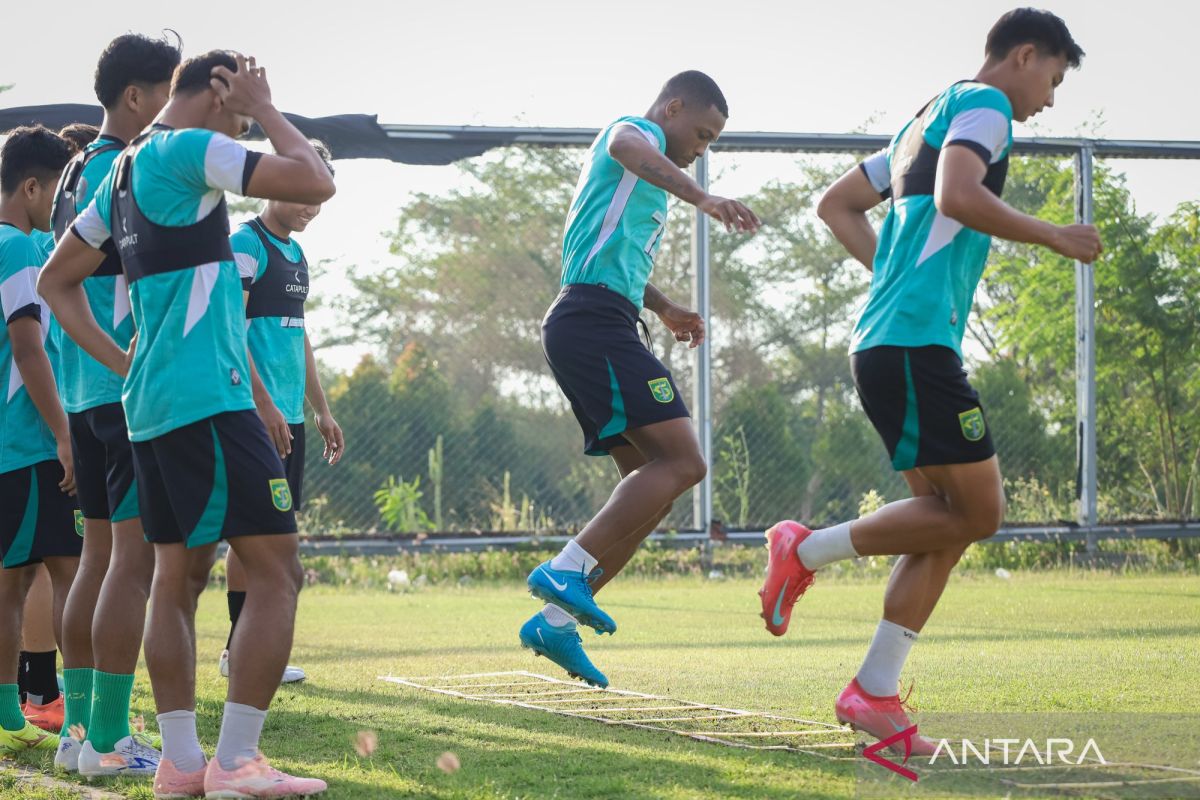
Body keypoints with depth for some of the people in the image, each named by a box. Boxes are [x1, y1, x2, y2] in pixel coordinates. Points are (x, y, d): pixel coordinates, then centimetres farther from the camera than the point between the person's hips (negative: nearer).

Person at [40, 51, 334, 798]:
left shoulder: (123, 170, 17)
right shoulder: (188, 150, -10)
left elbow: (58, 280, 23)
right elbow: (315, 183, -15)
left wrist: (120, 362, 17)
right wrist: (265, 109, -2)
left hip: (150, 402, 10)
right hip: (207, 398, -10)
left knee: (179, 574, 12)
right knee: (276, 568, -7)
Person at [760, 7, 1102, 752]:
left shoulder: (927, 122, 26)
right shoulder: (984, 104, -3)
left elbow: (837, 204, 32)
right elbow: (957, 197, -22)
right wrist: (1053, 236, -13)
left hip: (887, 340, 10)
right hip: (917, 342, -10)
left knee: (949, 520, 7)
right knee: (975, 512, -9)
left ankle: (874, 692, 3)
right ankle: (808, 550, -4)